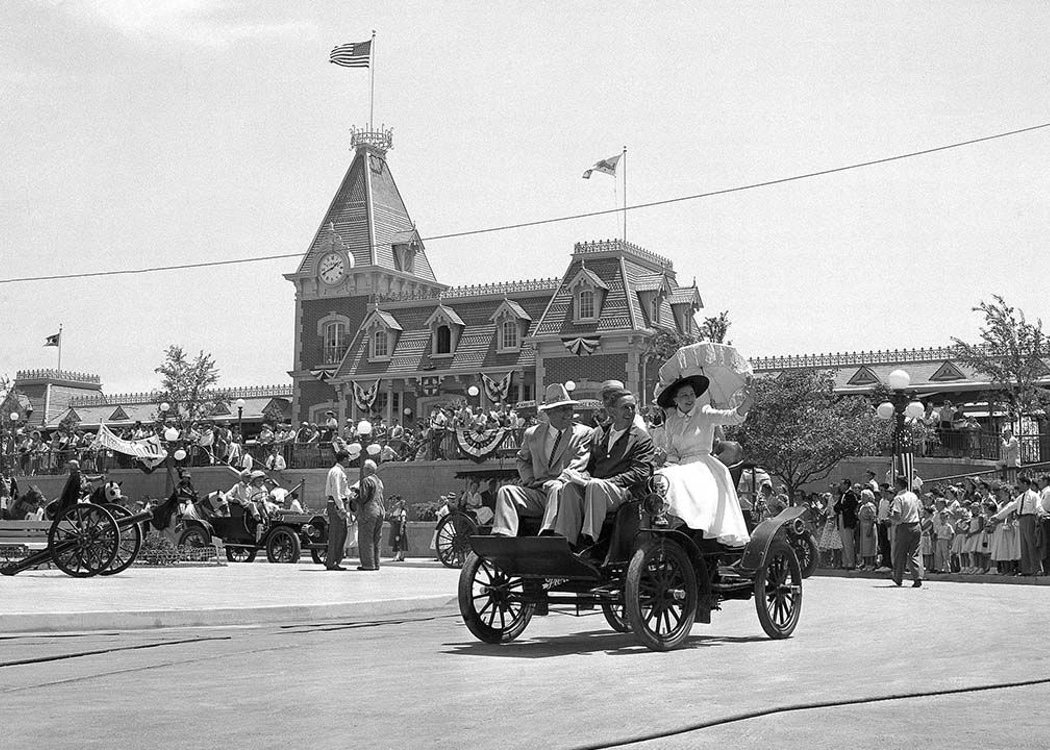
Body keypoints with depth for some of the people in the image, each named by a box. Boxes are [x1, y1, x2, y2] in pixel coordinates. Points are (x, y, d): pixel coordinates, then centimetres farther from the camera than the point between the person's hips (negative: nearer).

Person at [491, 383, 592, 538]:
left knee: (556, 488, -36)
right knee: (506, 491, -18)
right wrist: (530, 480, 10)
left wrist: (557, 482, -18)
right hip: (537, 493, 4)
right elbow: (521, 459, 31)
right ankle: (503, 538, -34)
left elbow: (577, 466, -3)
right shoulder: (532, 434, 19)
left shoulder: (584, 433, 8)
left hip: (563, 491, -4)